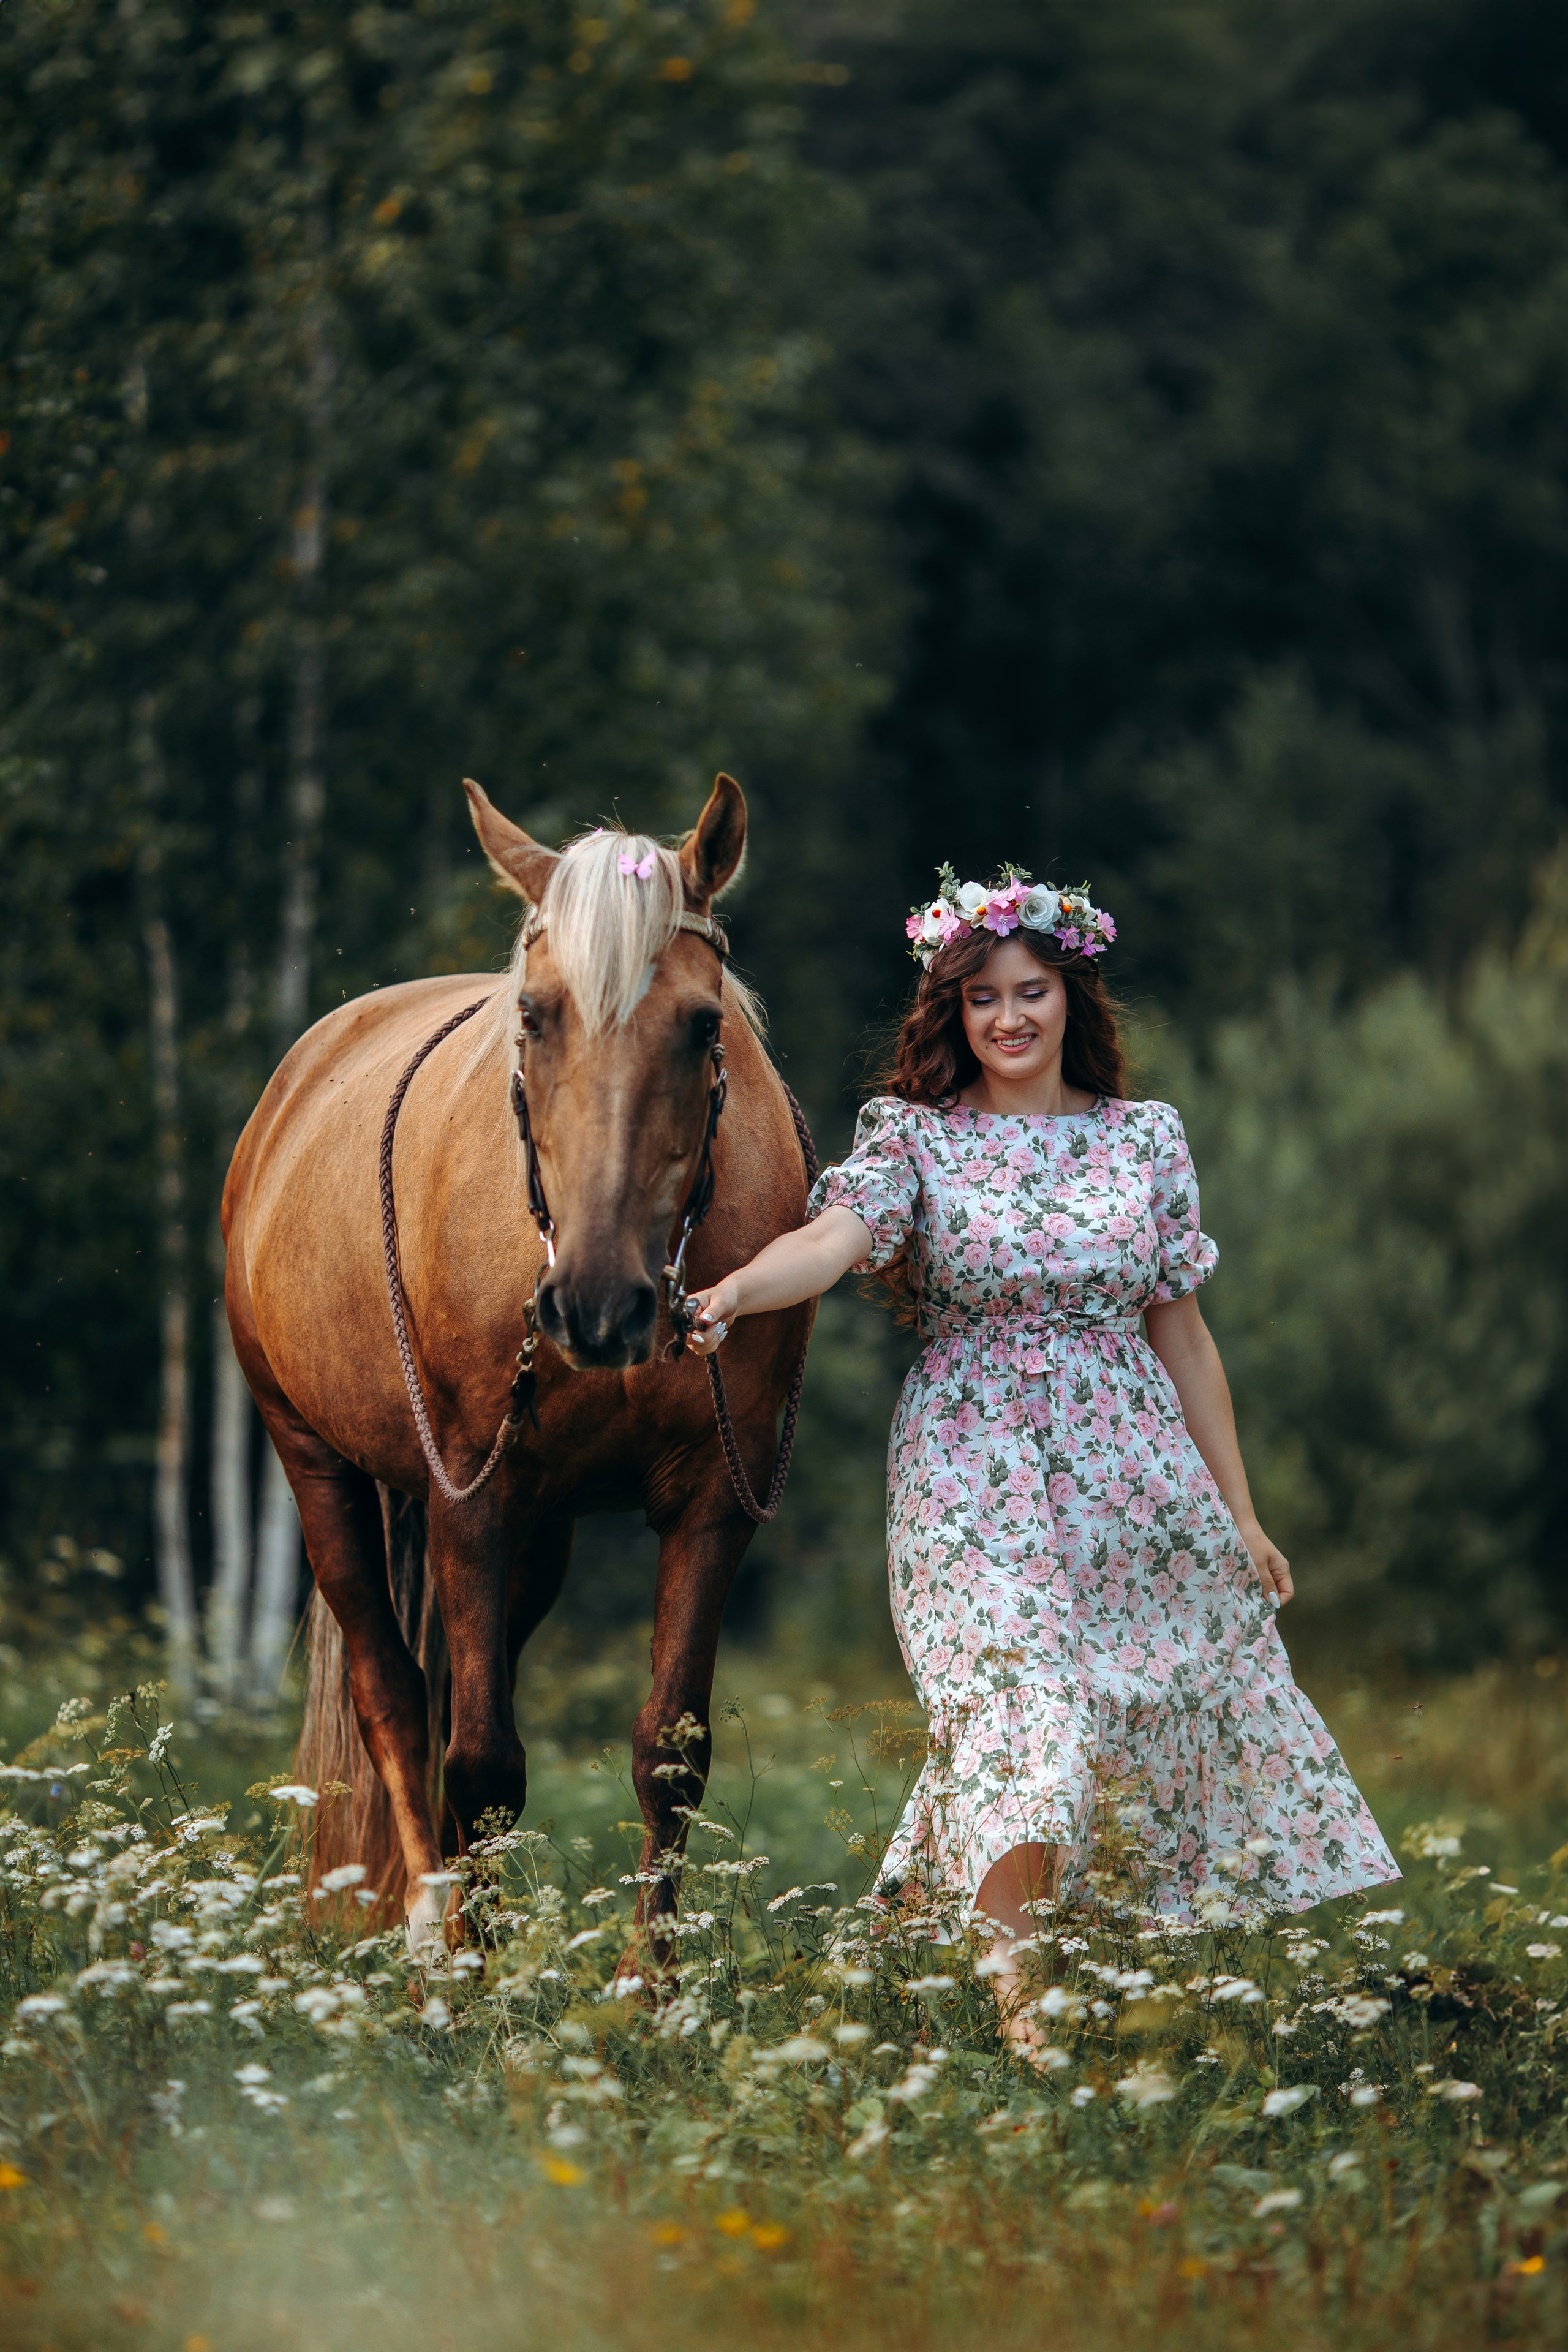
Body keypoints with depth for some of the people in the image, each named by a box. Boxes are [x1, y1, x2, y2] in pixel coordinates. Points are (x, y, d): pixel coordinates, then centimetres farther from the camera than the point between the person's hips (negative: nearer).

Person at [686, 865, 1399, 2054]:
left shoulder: (1146, 1138, 7)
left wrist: (1239, 1512, 10)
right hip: (973, 1461, -4)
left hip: (1135, 1464, 4)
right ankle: (1019, 2003, -19)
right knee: (1018, 1714, -19)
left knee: (1203, 1718, 7)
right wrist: (734, 1290, -43)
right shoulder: (915, 1137, 0)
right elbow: (835, 1237, -20)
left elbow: (1182, 1333, 10)